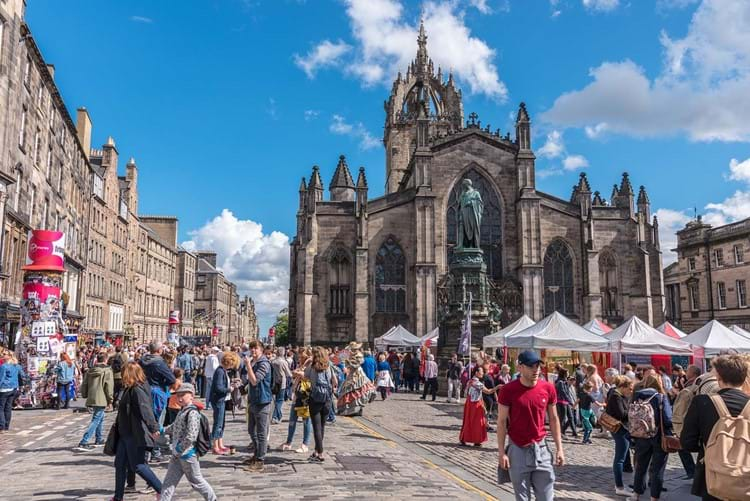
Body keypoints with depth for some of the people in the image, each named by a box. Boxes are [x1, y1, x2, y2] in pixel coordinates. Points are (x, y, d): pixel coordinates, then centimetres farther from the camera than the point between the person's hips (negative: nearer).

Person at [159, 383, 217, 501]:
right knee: (169, 481, 8)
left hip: (187, 454, -8)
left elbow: (191, 436, -26)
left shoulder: (192, 413, -20)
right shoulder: (182, 411, 9)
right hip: (177, 455, 8)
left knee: (196, 481, 7)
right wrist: (163, 431, 12)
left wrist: (179, 450, -20)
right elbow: (175, 427, 25)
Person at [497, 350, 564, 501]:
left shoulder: (548, 388, -3)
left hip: (541, 448, 3)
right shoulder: (508, 390, -12)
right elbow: (502, 422, -6)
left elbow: (553, 419, 7)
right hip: (518, 450, -2)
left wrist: (559, 448, 4)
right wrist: (501, 452, -8)